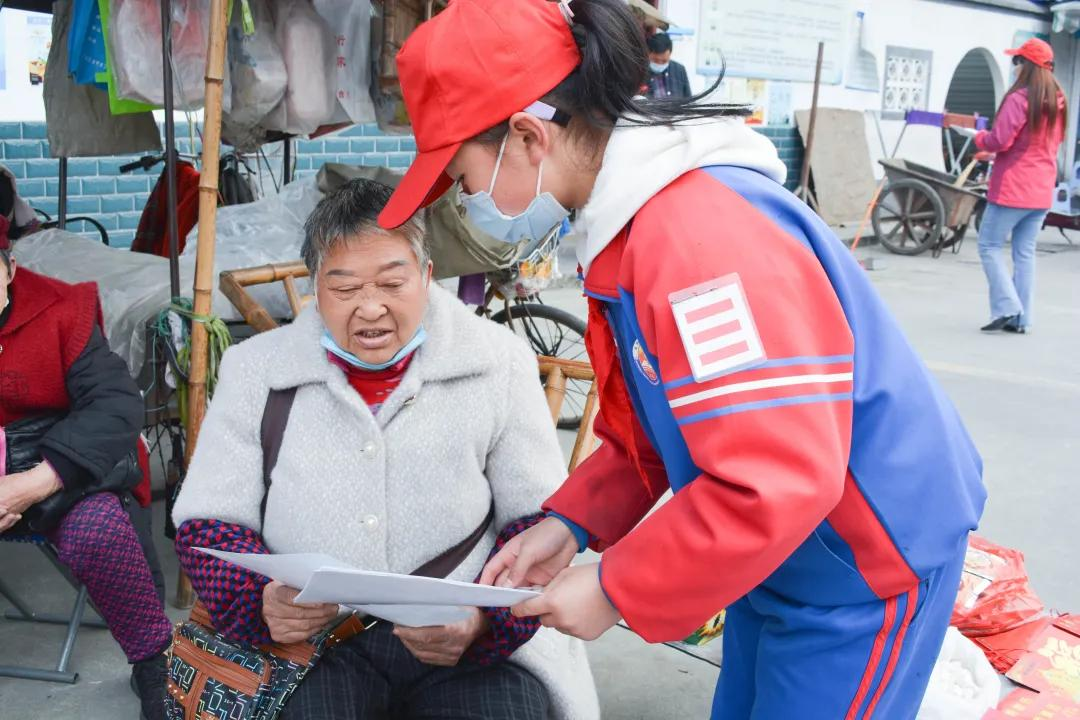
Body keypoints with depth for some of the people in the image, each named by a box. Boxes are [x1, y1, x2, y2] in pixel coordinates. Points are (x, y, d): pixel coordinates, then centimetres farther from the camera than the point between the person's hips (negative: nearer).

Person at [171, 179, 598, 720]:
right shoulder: (255, 370, 6)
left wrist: (485, 620, -16)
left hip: (472, 641, 0)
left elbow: (542, 521, 3)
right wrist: (261, 602, -14)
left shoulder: (498, 364, 1)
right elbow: (208, 521, 7)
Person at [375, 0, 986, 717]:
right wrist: (570, 523, -2)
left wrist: (615, 589, -22)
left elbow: (774, 483, -34)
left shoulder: (699, 236, -31)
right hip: (785, 553, 9)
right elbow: (652, 422, 10)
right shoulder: (634, 224, 1)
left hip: (866, 563, -9)